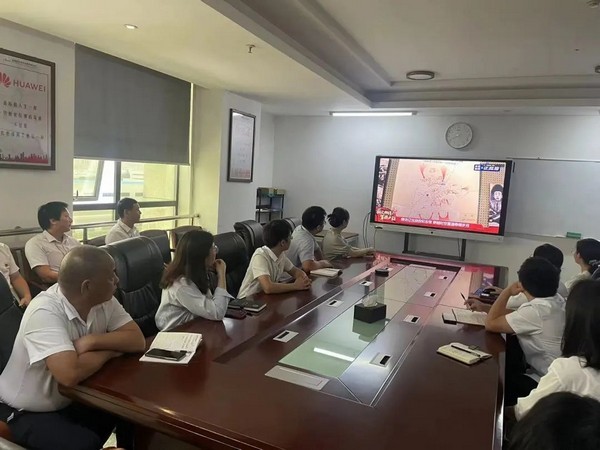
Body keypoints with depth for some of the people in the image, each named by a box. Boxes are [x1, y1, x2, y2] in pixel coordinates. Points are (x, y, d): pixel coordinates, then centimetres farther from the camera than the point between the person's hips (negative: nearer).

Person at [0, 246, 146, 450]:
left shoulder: (103, 301, -10)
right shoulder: (45, 312, -30)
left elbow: (137, 340, -13)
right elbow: (70, 373, -40)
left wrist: (92, 341, -27)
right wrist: (109, 350, -22)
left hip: (74, 399, 6)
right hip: (28, 412, -6)